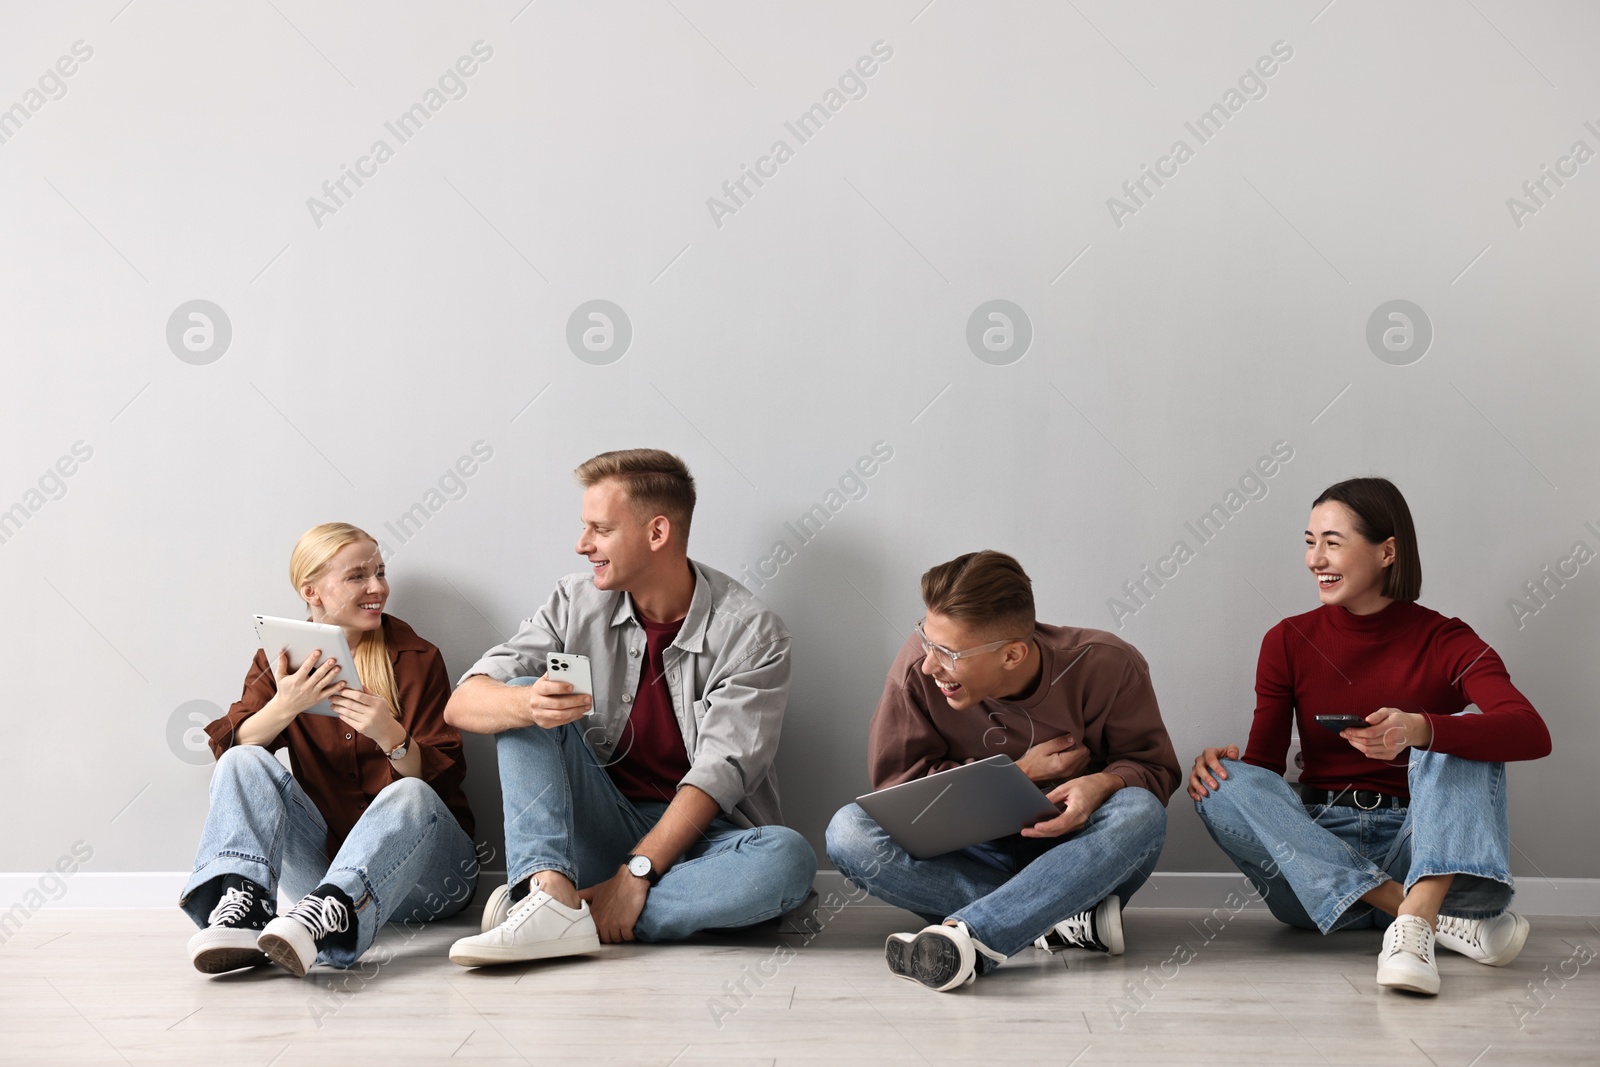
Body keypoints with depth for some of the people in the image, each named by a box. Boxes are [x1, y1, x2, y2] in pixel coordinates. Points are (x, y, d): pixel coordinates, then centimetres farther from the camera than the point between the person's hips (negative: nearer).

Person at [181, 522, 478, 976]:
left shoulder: (416, 659, 2)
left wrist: (391, 738, -25)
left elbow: (443, 777, -4)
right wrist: (284, 706, -26)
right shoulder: (282, 658, 9)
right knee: (244, 764, -15)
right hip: (325, 852, 2)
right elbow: (230, 748, -6)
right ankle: (241, 908, -39)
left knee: (410, 795, -33)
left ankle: (325, 915, -59)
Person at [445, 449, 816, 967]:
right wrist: (529, 704, -32)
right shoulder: (579, 603, 0)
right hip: (601, 826, 3)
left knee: (789, 858, -33)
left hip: (700, 834, -2)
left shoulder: (750, 631, -10)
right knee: (522, 699, -15)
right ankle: (550, 890, -34)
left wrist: (635, 874, -26)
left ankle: (575, 918, -32)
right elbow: (463, 704, -8)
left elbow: (720, 772, -16)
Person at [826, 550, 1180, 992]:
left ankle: (963, 936, -45)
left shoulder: (1105, 666, -16)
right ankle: (1064, 920, -32)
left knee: (1140, 812, -34)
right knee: (848, 831, -26)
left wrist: (1104, 782, -29)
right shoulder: (918, 667, -16)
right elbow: (894, 781, -9)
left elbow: (1154, 766, -4)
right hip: (970, 857, 1)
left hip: (1076, 859, 0)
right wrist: (1018, 774, -17)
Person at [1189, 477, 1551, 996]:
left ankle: (1416, 915, -44)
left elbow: (1533, 734, -21)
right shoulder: (1289, 641, 5)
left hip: (1418, 845, -2)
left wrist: (1420, 730, -39)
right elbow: (1263, 764, 4)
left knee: (1462, 732, -22)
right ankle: (1444, 919, -32)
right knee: (1224, 785, -25)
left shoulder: (1444, 641, -2)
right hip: (1319, 846, 2)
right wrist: (1219, 764, -21)